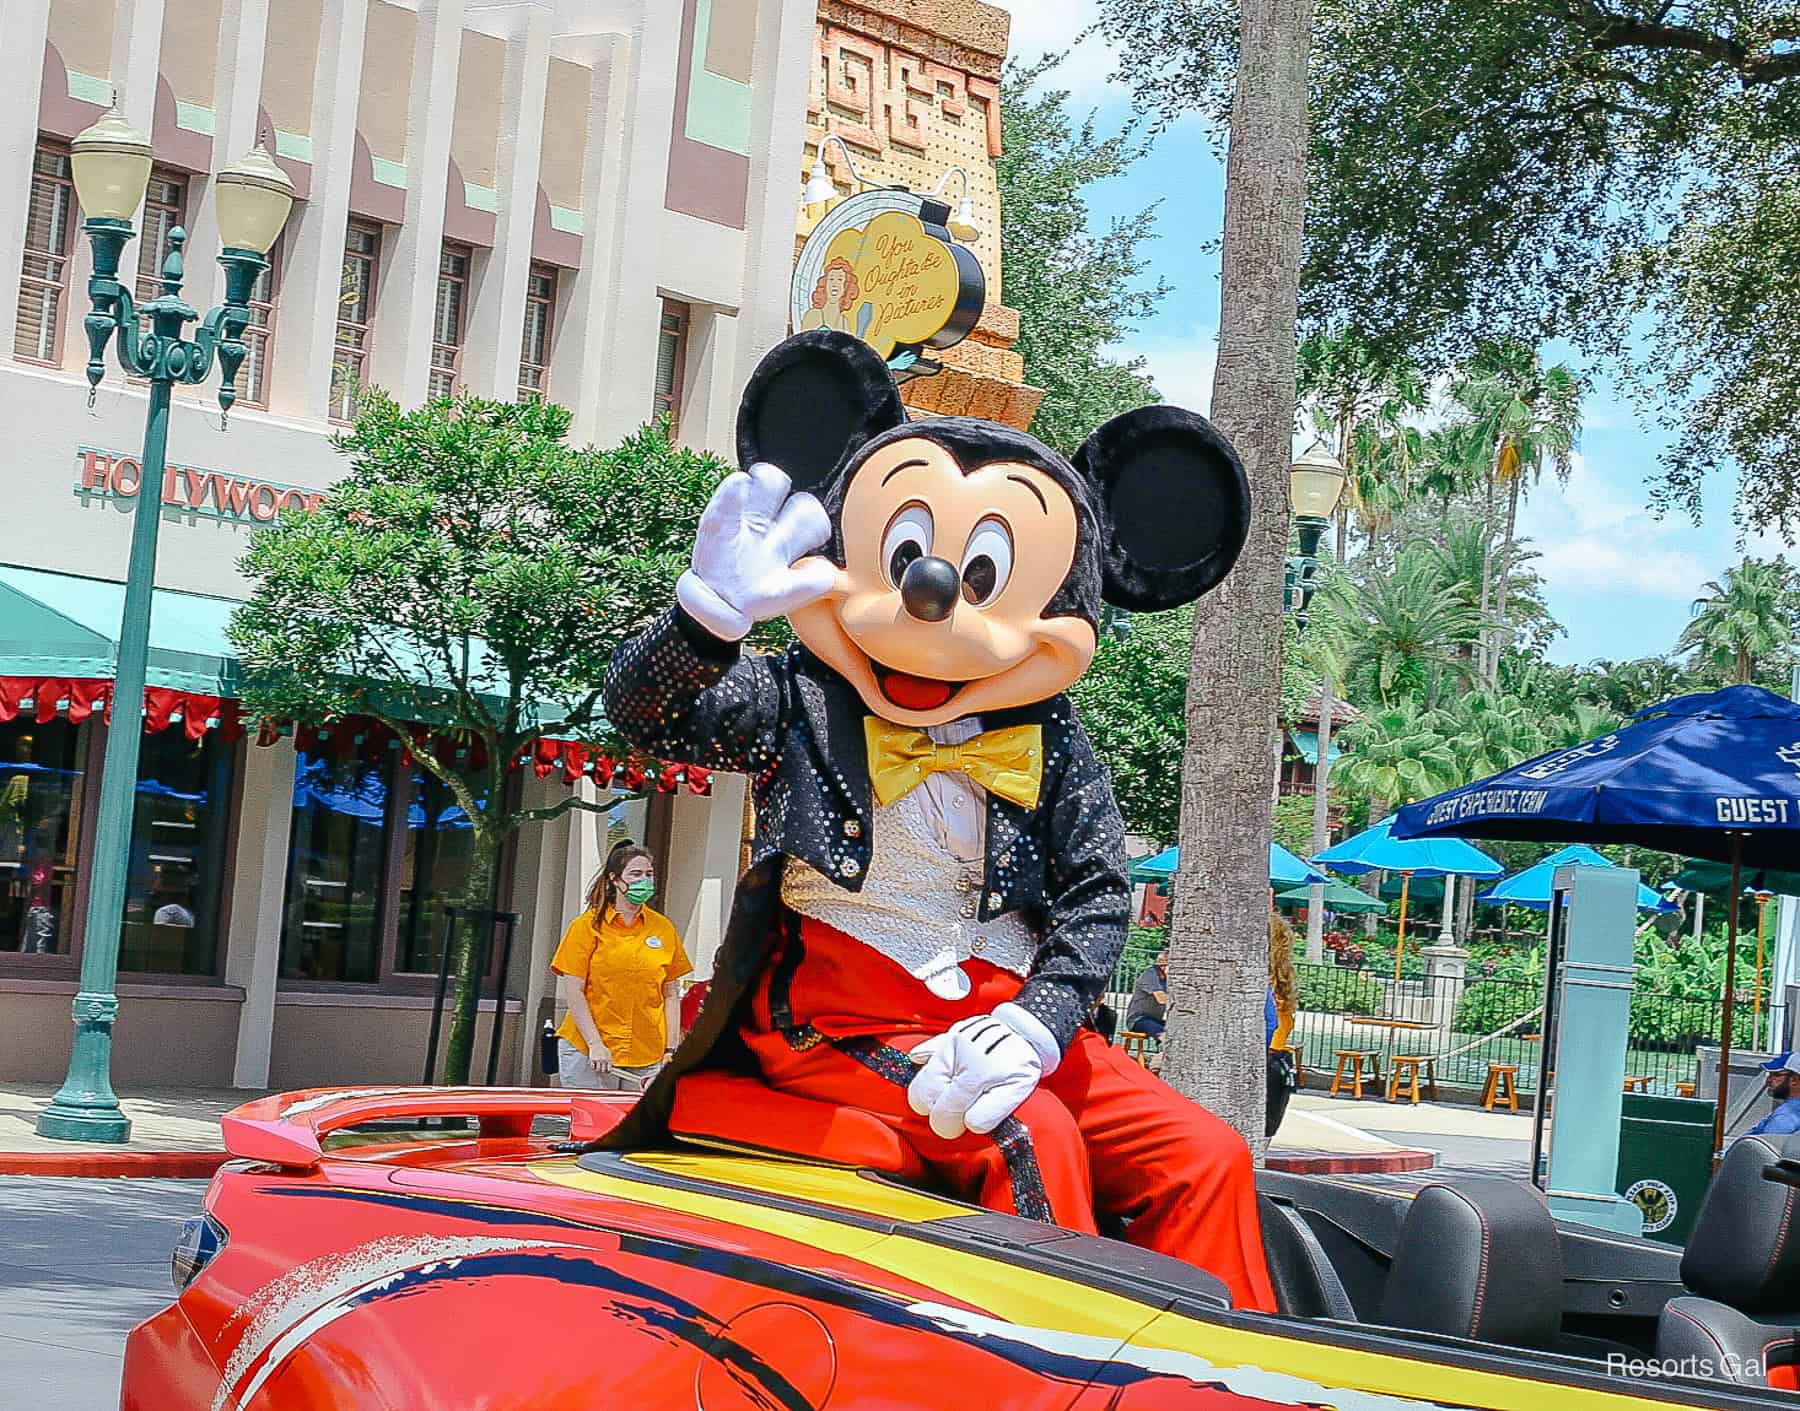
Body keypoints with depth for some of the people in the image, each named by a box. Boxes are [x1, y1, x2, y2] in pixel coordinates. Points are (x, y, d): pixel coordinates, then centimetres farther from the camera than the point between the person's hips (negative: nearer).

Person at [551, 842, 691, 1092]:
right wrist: (595, 1044, -11)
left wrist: (671, 1050, 4)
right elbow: (573, 992, -3)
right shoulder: (587, 926, 0)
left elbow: (671, 995, 12)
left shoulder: (663, 928, 9)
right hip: (587, 1053, -2)